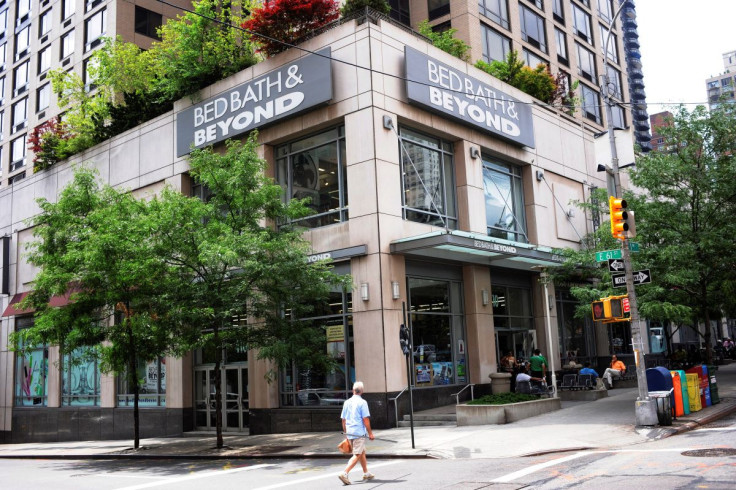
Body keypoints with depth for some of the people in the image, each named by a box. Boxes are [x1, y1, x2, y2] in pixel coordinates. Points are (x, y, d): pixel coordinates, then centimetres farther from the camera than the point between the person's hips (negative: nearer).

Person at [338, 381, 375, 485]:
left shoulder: (347, 402, 9)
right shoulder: (362, 402, -9)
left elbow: (343, 420, 12)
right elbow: (366, 419, -12)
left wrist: (346, 433, 20)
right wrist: (370, 433, -6)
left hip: (349, 432, 7)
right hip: (359, 432, -7)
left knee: (362, 452, 21)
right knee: (357, 455, -5)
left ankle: (366, 473, 31)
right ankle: (345, 473, -18)